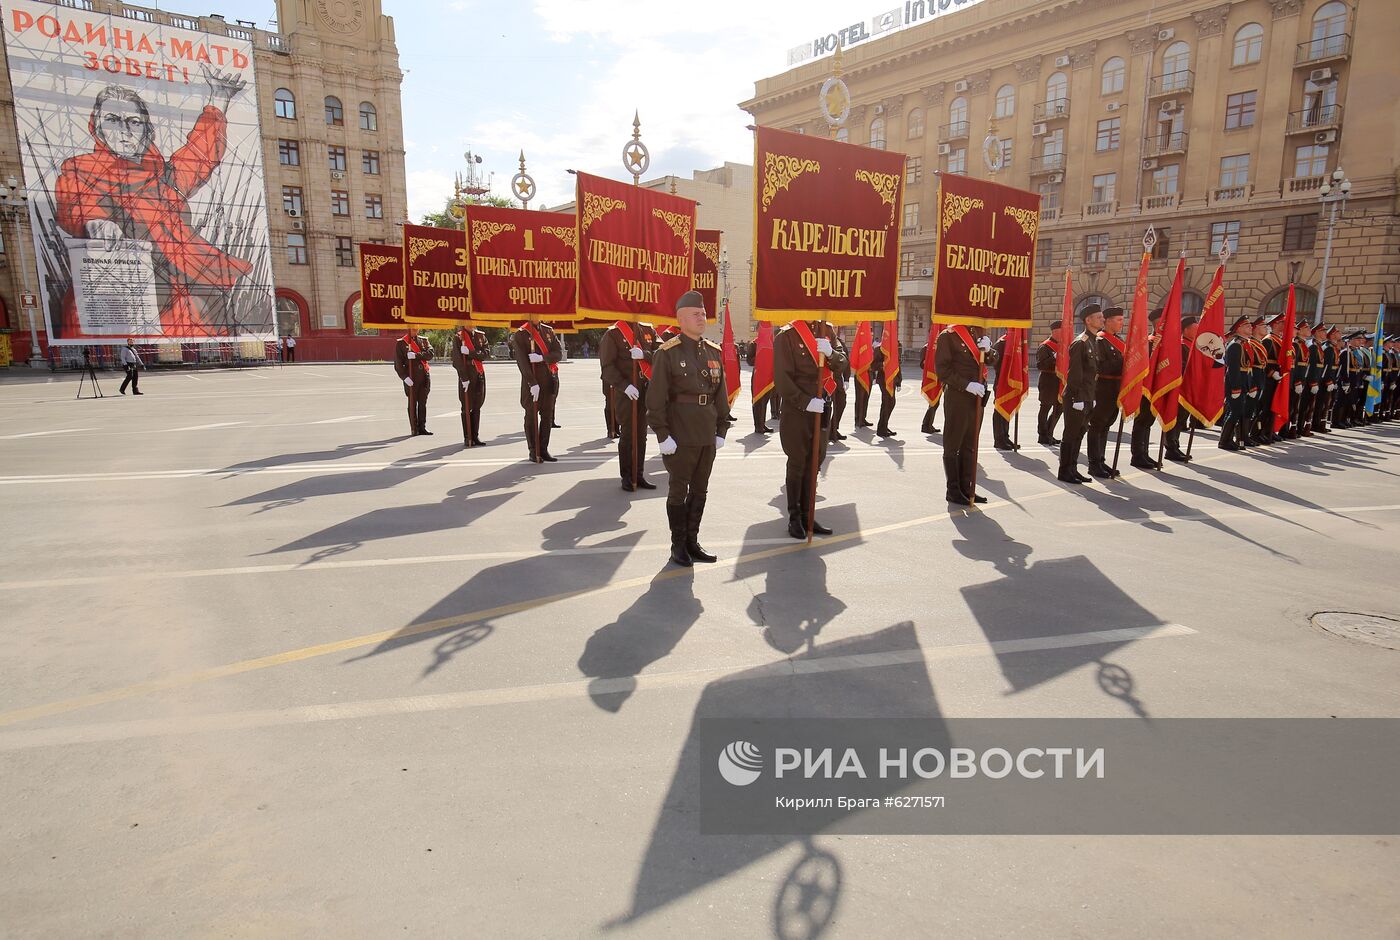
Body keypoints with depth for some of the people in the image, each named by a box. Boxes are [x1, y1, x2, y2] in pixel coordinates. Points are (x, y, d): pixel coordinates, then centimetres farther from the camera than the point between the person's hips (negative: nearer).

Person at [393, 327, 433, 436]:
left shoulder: (424, 340, 12)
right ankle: (414, 429, 6)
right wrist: (404, 377, -15)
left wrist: (416, 355, -20)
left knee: (423, 403, 7)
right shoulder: (400, 343, 2)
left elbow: (430, 353, -6)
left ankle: (422, 427, 13)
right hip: (411, 378, -3)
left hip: (424, 377, 3)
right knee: (412, 403, 0)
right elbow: (398, 363, -4)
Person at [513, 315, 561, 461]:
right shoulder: (520, 335, -5)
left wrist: (542, 358, -16)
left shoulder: (548, 330, 9)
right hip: (531, 382, -4)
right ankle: (533, 452, 9)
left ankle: (543, 450, 16)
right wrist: (533, 383, -17)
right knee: (531, 417, 2)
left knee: (547, 416, 7)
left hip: (549, 381, 5)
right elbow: (522, 361, -11)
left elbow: (559, 353, 2)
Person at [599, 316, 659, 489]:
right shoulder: (613, 334, -5)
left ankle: (638, 474, 20)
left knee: (641, 434, 10)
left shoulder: (649, 330, 9)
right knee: (627, 434, 0)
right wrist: (624, 386, -19)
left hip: (646, 390, 5)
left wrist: (645, 354, -17)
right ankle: (627, 476, 10)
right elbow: (607, 366, -11)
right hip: (624, 393, -5)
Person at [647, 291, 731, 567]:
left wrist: (721, 430, 9)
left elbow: (721, 394, 13)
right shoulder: (667, 353, -8)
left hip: (708, 437, 6)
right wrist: (662, 435, -13)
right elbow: (656, 398, -11)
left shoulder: (714, 352, 9)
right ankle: (678, 545, 18)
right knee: (678, 491, 5)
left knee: (700, 490, 13)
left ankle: (692, 540, 26)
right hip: (680, 437, -5)